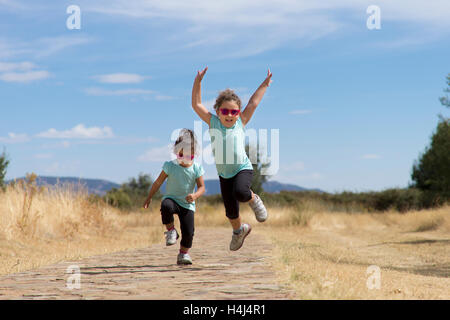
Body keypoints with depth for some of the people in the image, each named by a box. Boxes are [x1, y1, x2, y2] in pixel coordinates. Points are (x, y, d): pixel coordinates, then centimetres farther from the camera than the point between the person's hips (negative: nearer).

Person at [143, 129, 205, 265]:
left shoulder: (196, 168, -5)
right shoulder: (170, 166, -7)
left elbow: (201, 187, -4)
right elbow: (158, 182, 3)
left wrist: (195, 195, -25)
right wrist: (149, 198, 4)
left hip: (187, 204, 1)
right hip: (171, 198, -1)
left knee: (188, 232, -9)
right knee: (166, 206, -39)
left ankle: (184, 254, 19)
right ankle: (171, 230, -15)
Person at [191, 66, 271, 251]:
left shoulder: (241, 122, -7)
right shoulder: (213, 122, -6)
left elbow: (253, 103, 0)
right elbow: (196, 105, -9)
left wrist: (265, 84, 6)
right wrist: (197, 83, -17)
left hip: (243, 168, -2)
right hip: (224, 173, 2)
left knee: (240, 192, -33)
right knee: (230, 211, 10)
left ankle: (253, 200, 2)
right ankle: (239, 230, 43)